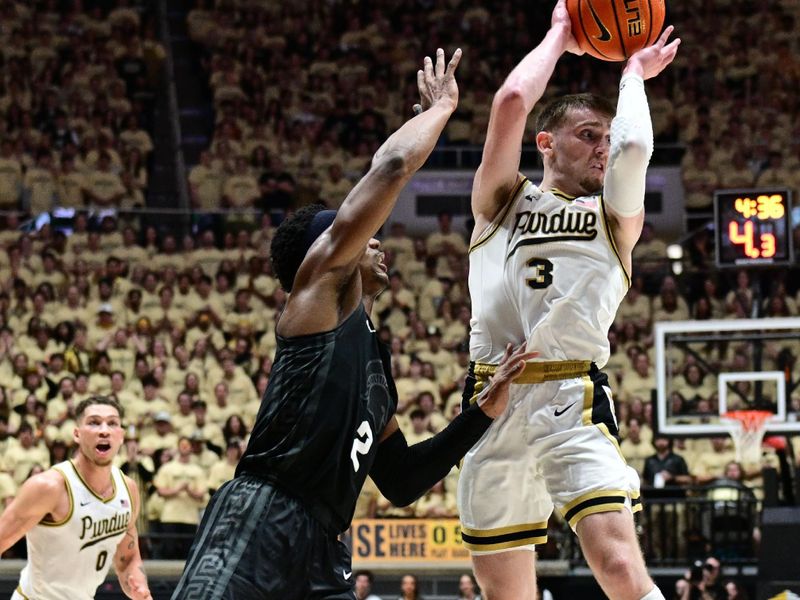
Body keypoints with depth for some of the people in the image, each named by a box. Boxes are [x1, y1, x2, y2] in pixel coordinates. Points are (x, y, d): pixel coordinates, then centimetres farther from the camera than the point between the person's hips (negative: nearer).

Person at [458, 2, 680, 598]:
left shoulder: (615, 220, 16)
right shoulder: (503, 202, 15)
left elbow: (635, 146, -5)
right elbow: (511, 102, 0)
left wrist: (634, 74, 13)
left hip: (573, 400, -1)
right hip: (492, 407, 1)